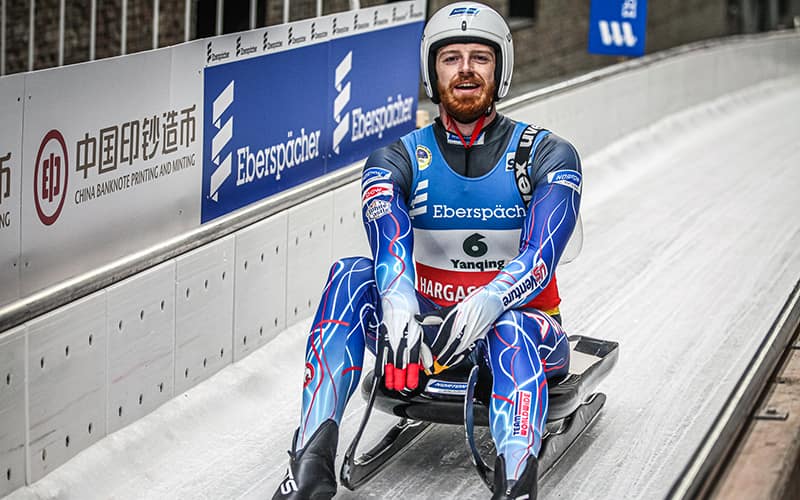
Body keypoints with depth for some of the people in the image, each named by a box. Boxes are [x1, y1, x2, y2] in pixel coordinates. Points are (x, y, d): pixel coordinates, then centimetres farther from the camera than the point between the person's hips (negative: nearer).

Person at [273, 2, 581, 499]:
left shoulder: (548, 156, -2)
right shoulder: (398, 160, 2)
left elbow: (540, 259, -19)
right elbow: (391, 246, -20)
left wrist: (485, 307, -41)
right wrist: (398, 308, -44)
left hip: (525, 331, -2)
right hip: (426, 335, 2)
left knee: (511, 327, -38)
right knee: (351, 276, -25)